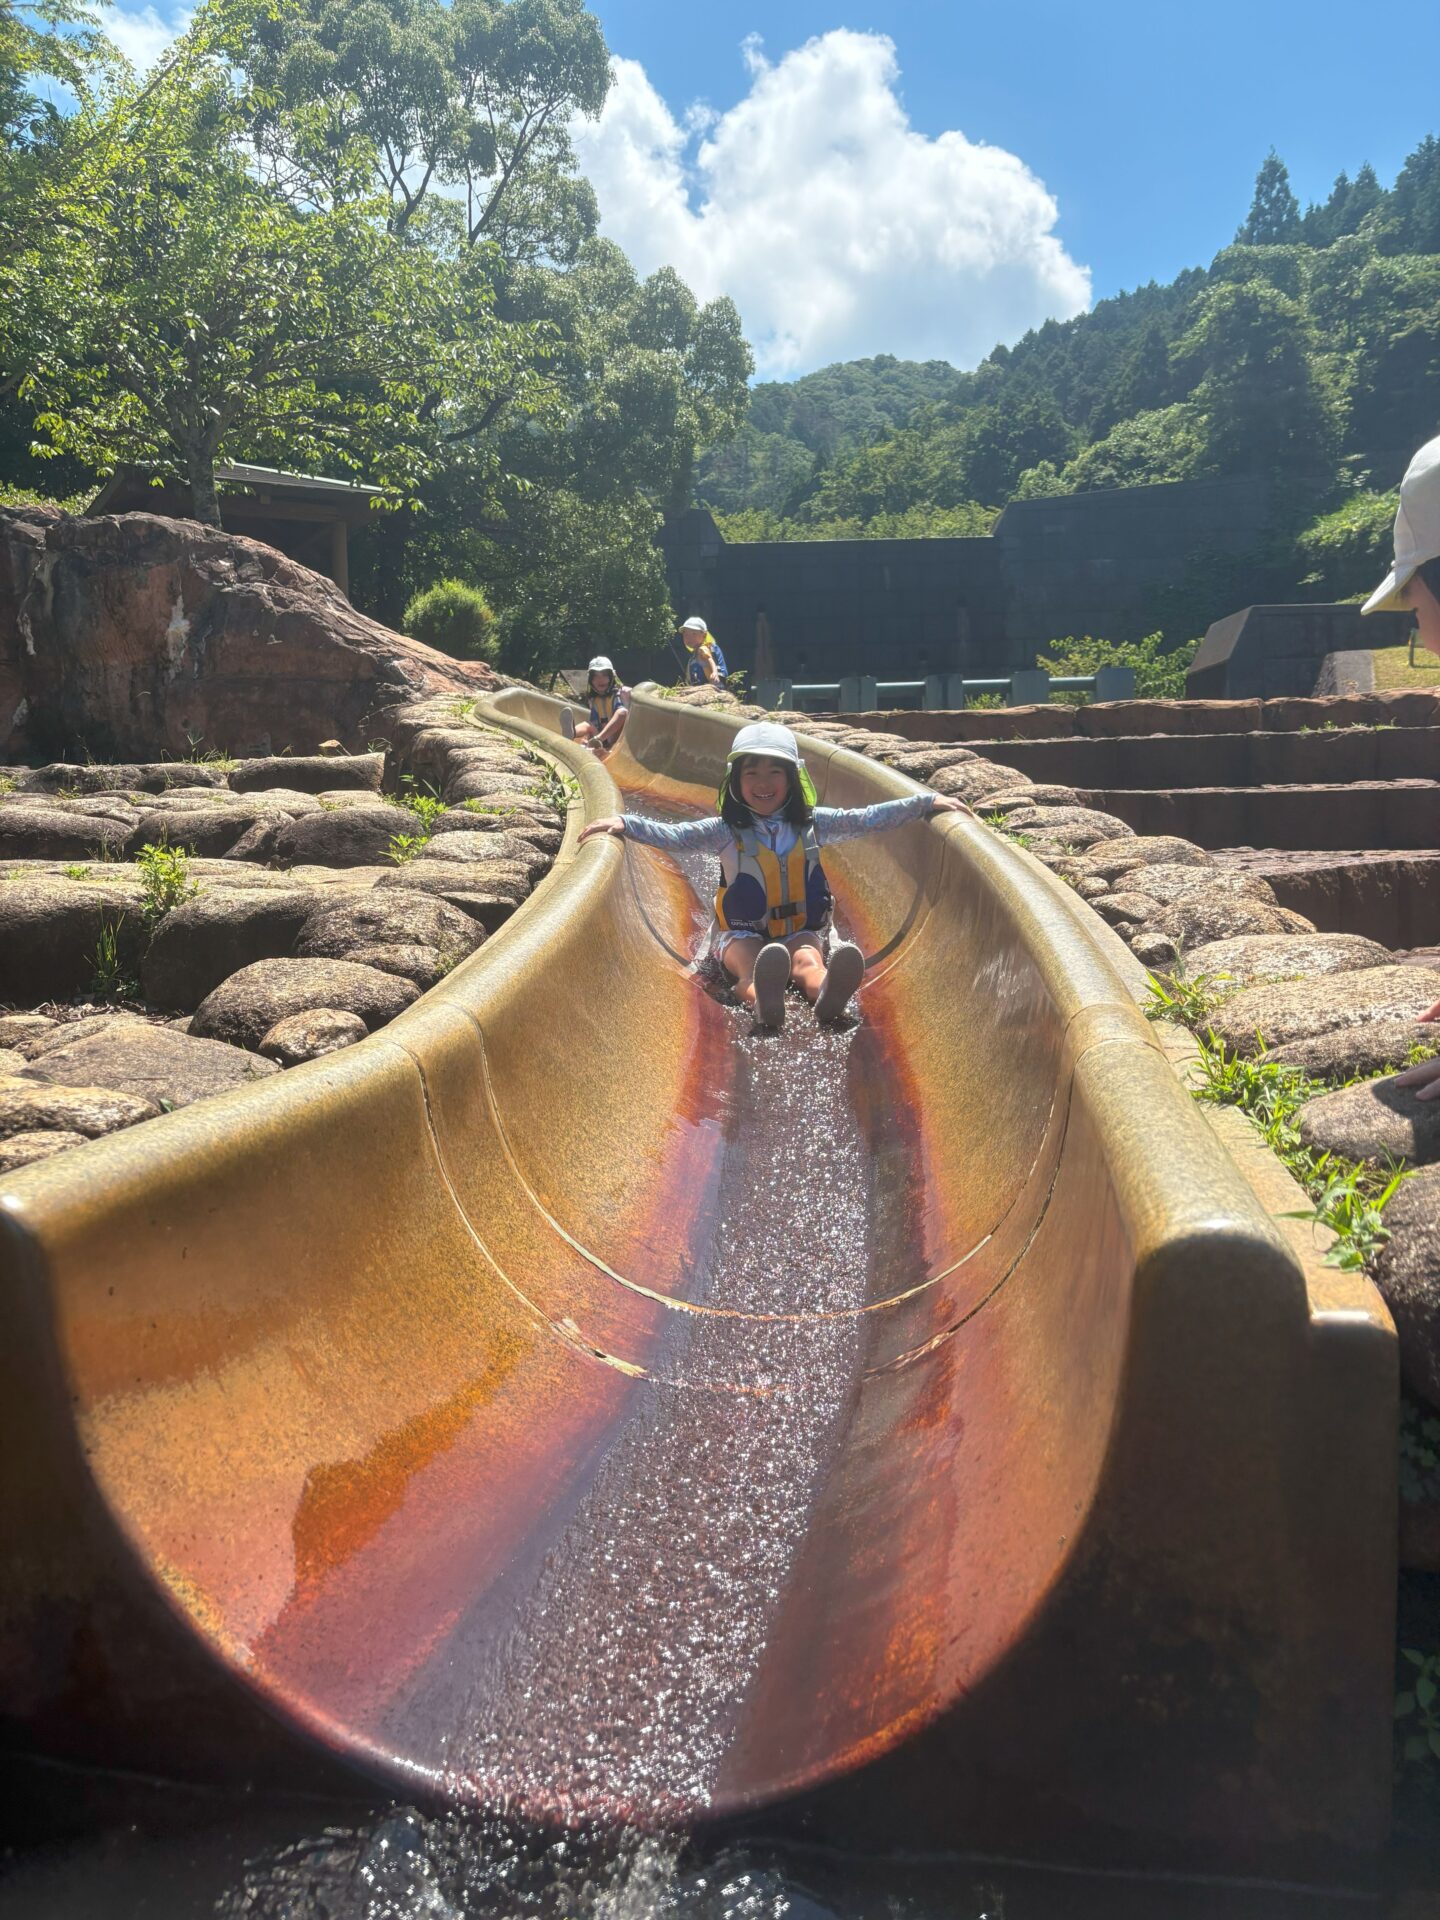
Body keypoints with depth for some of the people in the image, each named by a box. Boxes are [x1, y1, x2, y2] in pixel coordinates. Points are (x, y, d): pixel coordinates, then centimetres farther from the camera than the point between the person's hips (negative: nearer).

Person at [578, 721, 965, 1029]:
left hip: (801, 929, 1)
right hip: (743, 933, -1)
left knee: (808, 960, -32)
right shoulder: (727, 831, -3)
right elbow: (673, 837, -11)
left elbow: (866, 819, 4)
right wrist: (624, 823, -26)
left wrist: (926, 802, 0)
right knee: (747, 961, -35)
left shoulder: (812, 824, 3)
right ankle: (761, 999, -71)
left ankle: (827, 993, -68)